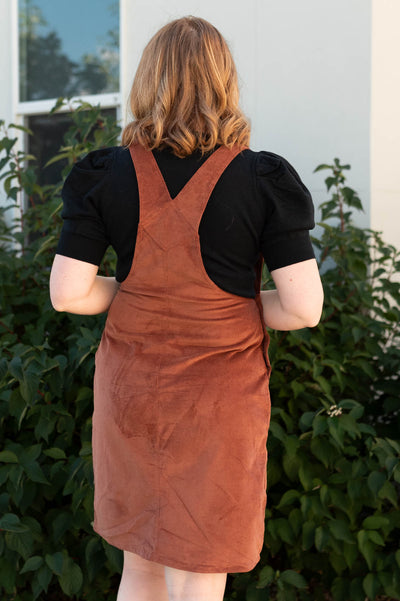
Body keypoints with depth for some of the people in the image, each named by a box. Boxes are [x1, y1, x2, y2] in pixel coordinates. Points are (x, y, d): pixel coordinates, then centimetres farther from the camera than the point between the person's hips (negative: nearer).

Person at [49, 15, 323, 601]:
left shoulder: (107, 175, -4)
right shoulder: (260, 180, -10)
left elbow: (68, 294, -7)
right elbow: (304, 308, -13)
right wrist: (240, 305, 5)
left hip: (129, 386, 3)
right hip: (219, 394, -3)